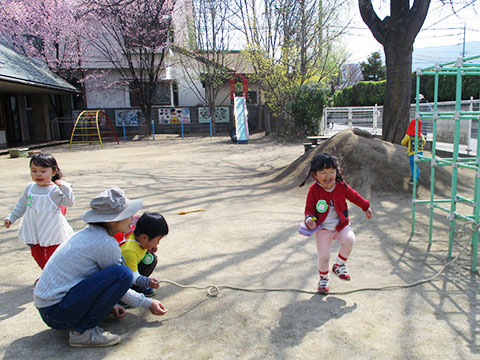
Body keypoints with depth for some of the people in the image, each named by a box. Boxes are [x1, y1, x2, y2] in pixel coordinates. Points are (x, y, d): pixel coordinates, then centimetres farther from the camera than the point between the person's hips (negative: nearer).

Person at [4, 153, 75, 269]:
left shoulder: (54, 190, -15)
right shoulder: (30, 187, 3)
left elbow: (69, 202, -22)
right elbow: (22, 204, 17)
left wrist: (65, 186, -31)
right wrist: (11, 217, 17)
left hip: (51, 231, -6)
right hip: (33, 230, 6)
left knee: (52, 255, 4)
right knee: (37, 254, 19)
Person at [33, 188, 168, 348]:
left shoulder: (89, 232, 7)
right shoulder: (106, 243, -19)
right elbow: (119, 278, -7)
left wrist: (111, 304, 15)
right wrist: (148, 303, 6)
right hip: (57, 313, -9)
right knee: (123, 273, -21)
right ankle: (82, 331, -10)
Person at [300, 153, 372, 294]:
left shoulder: (341, 186, -6)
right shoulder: (314, 190, -13)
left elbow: (354, 196, 12)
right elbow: (309, 208, -4)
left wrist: (366, 207, 24)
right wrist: (309, 219, -25)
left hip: (341, 225, 2)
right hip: (322, 228, -1)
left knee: (349, 239, -27)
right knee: (323, 256, -6)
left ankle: (338, 265, 0)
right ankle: (323, 278, 26)